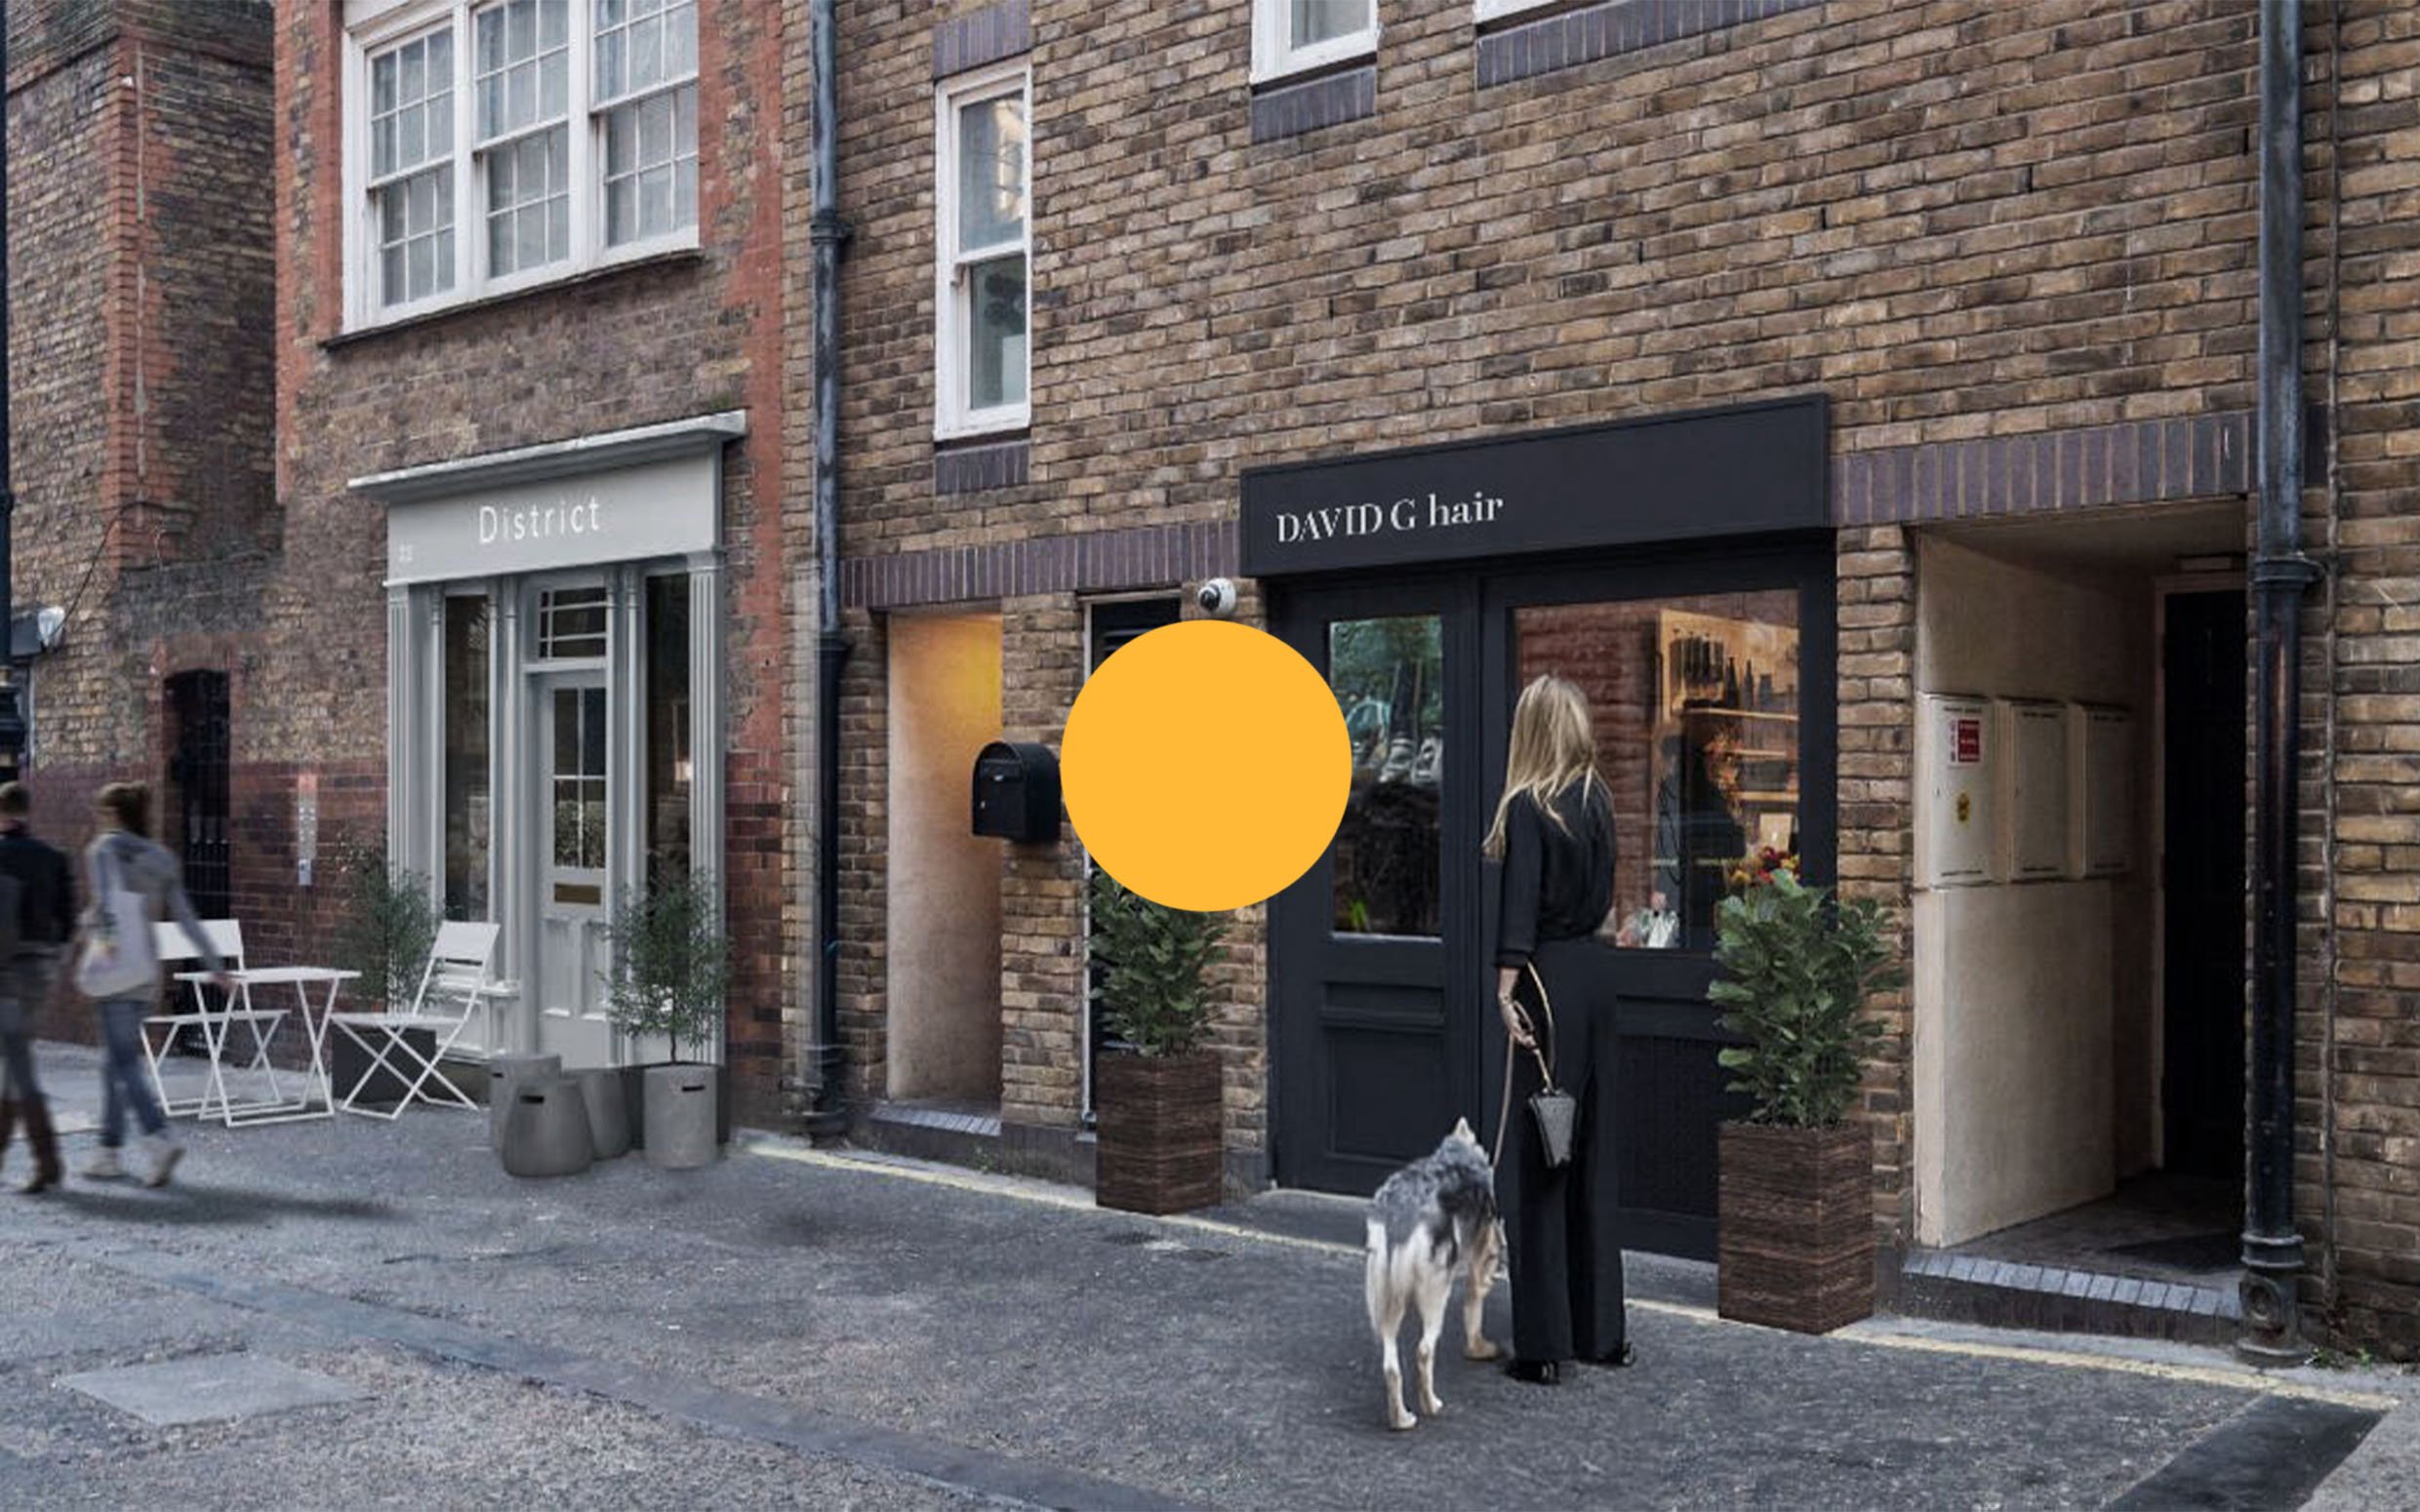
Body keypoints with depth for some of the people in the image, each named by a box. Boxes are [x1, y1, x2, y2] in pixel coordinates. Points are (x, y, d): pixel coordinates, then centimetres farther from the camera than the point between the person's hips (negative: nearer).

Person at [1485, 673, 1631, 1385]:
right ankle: (1602, 1328, 22)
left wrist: (1506, 988, -20)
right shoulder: (1596, 801, 9)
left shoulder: (1528, 807, -12)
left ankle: (1545, 1342, 2)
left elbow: (1520, 906, -18)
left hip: (1546, 982, -7)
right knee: (1591, 1154, 14)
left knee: (1538, 1159, -2)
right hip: (1592, 974, 7)